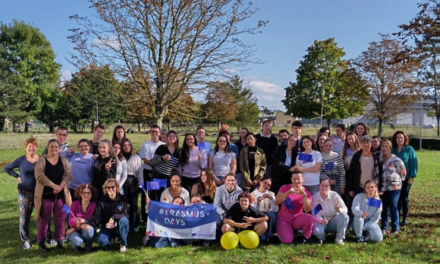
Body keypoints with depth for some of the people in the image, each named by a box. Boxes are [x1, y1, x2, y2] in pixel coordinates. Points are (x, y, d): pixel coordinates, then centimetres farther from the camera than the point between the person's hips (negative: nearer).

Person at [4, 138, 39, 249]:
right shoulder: (21, 160, -3)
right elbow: (7, 168, 10)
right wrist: (17, 176, 1)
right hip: (25, 193, 0)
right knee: (24, 217, 5)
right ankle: (25, 240, 18)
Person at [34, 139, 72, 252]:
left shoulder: (63, 160, 7)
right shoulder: (41, 160, -3)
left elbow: (68, 174, -2)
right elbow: (39, 175, -16)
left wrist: (60, 186, -19)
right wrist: (54, 185, -24)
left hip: (61, 194, 3)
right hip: (45, 194, -3)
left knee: (60, 219, 8)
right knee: (44, 219, 5)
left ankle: (60, 241, 18)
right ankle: (41, 242, 15)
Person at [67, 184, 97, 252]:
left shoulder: (94, 205, -7)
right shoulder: (75, 204, -2)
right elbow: (71, 221, -12)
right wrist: (81, 225, -32)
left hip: (88, 232, 0)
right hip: (76, 230, 0)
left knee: (88, 229, -36)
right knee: (77, 241, -34)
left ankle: (88, 247, -5)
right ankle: (77, 246, 7)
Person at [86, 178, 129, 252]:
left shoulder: (122, 199, -8)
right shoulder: (102, 202, -6)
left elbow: (126, 215, -16)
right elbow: (95, 218, -14)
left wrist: (114, 217, -32)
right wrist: (85, 221, -33)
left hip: (119, 227, 0)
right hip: (107, 228, 0)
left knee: (124, 220, -33)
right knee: (101, 241, -30)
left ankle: (123, 244, -10)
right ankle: (108, 243, 11)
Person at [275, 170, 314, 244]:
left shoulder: (306, 192, -2)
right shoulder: (285, 187, -2)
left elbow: (307, 210, -15)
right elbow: (276, 202, -14)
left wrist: (304, 195, -27)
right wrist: (288, 192, -26)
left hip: (297, 218, 1)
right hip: (284, 218, -1)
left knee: (310, 218, -34)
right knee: (287, 241, -25)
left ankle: (306, 239, -5)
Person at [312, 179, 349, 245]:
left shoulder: (334, 195, -12)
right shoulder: (314, 197, -11)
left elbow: (345, 209, -16)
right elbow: (315, 213, -13)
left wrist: (339, 210, -40)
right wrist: (321, 220, -35)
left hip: (333, 221, 1)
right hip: (321, 221, -1)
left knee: (344, 216, -29)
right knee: (317, 231, -34)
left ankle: (339, 238, -11)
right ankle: (321, 238, 6)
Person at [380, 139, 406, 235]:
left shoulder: (396, 160, -12)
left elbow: (403, 172, -4)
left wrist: (397, 180, 5)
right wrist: (379, 186, 9)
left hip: (394, 187, -4)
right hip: (383, 188, 5)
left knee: (393, 207, -3)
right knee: (385, 207, 12)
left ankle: (395, 228, 9)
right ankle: (384, 227, 22)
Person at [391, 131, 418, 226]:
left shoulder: (409, 149, -4)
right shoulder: (392, 150, 3)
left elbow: (414, 163, -5)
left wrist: (412, 176, -10)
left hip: (406, 178, -2)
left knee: (404, 198, 4)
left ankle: (405, 218, 15)